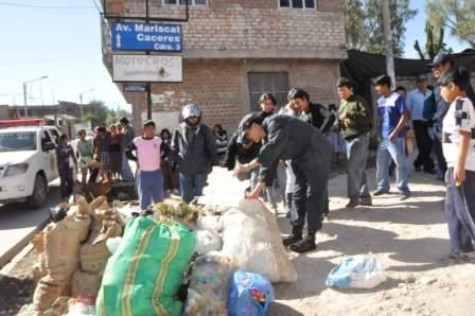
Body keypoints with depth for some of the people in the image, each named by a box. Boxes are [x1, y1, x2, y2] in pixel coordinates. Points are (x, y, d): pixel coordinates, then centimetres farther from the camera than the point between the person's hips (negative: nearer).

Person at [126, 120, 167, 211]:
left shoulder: (158, 141, -1)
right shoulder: (137, 141, -8)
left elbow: (166, 151, 16)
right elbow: (127, 152, 5)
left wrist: (160, 158, 6)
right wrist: (136, 160, 0)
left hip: (156, 173, 2)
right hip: (143, 173, -2)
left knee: (159, 197, 12)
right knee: (144, 198, 7)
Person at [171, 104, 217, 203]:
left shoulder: (205, 130, -2)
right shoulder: (179, 130, 1)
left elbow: (212, 147, 3)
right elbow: (174, 148, 9)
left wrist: (211, 163, -2)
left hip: (201, 169, -1)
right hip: (184, 169, 1)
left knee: (201, 195, 7)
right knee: (186, 197, 11)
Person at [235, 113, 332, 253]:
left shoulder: (275, 124, -20)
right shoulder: (267, 137, 9)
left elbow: (271, 151, -35)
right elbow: (268, 163, 5)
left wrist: (248, 166, -35)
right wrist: (257, 190, -3)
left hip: (316, 155, -10)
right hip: (301, 158, 10)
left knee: (313, 196, -7)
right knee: (299, 195, 12)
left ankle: (310, 238, -2)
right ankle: (296, 234, 20)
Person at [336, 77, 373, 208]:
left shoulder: (359, 100, -8)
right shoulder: (342, 103, 16)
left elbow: (368, 116, -20)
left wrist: (349, 115, -25)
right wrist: (338, 123, 3)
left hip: (360, 138, -8)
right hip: (349, 139, 8)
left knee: (352, 168, -12)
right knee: (359, 169, 11)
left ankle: (354, 196, -4)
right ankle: (365, 196, 18)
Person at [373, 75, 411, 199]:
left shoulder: (397, 98, -7)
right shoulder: (380, 100, 14)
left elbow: (405, 116, -11)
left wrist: (395, 131, -17)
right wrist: (379, 133, 13)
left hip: (395, 137, -7)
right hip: (383, 137, 7)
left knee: (400, 163, -3)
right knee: (381, 163, 10)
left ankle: (404, 188, 4)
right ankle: (383, 187, 22)